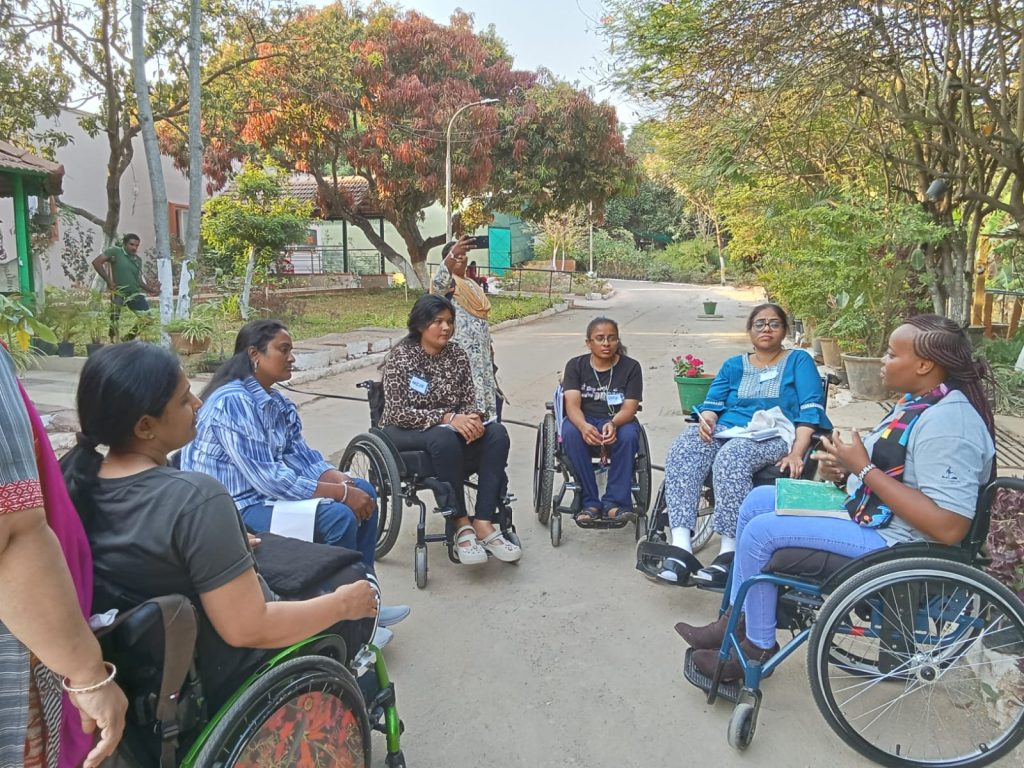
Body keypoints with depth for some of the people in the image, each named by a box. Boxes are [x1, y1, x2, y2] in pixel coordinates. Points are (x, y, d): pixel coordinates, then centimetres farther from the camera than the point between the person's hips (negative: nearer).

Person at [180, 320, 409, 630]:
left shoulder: (277, 402, 5)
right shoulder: (232, 403, -23)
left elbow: (302, 457, 5)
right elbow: (267, 478, -28)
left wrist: (345, 482, -13)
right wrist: (341, 493, -25)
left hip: (266, 490, 9)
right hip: (235, 506, -9)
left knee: (363, 492, 2)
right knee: (339, 516, -24)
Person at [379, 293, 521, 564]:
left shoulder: (457, 354, 4)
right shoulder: (400, 356, -11)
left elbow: (469, 399, 5)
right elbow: (398, 412, -18)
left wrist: (472, 418, -20)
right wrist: (447, 418, -28)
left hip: (451, 427, 5)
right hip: (405, 431, -5)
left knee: (497, 434, -23)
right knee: (445, 439, -38)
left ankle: (483, 524, -28)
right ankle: (462, 526, -28)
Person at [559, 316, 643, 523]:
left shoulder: (631, 367, 1)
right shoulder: (575, 365, 2)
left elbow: (629, 408, -9)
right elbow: (572, 404, -12)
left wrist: (613, 424, -33)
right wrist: (584, 426, -36)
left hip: (618, 421, 0)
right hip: (583, 420, 0)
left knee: (628, 435, -35)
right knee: (571, 432, -34)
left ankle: (615, 502, -24)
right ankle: (589, 503, -27)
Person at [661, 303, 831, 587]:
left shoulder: (798, 361, 14)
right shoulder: (733, 365, 26)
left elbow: (810, 410, 2)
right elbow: (713, 402, 16)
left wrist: (796, 453, -15)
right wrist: (707, 418, -11)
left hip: (774, 436, -4)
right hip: (726, 430, 4)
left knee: (731, 456, -39)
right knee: (682, 450, -31)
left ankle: (729, 551, -37)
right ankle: (680, 547, -41)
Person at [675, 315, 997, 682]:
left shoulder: (948, 421, -24)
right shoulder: (918, 400, 7)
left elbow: (949, 527, -30)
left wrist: (864, 468, -26)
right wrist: (844, 470, -3)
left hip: (892, 540, -11)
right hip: (863, 508, 11)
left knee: (761, 531, -16)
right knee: (758, 500, 8)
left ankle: (759, 646, 5)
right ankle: (739, 619, 16)